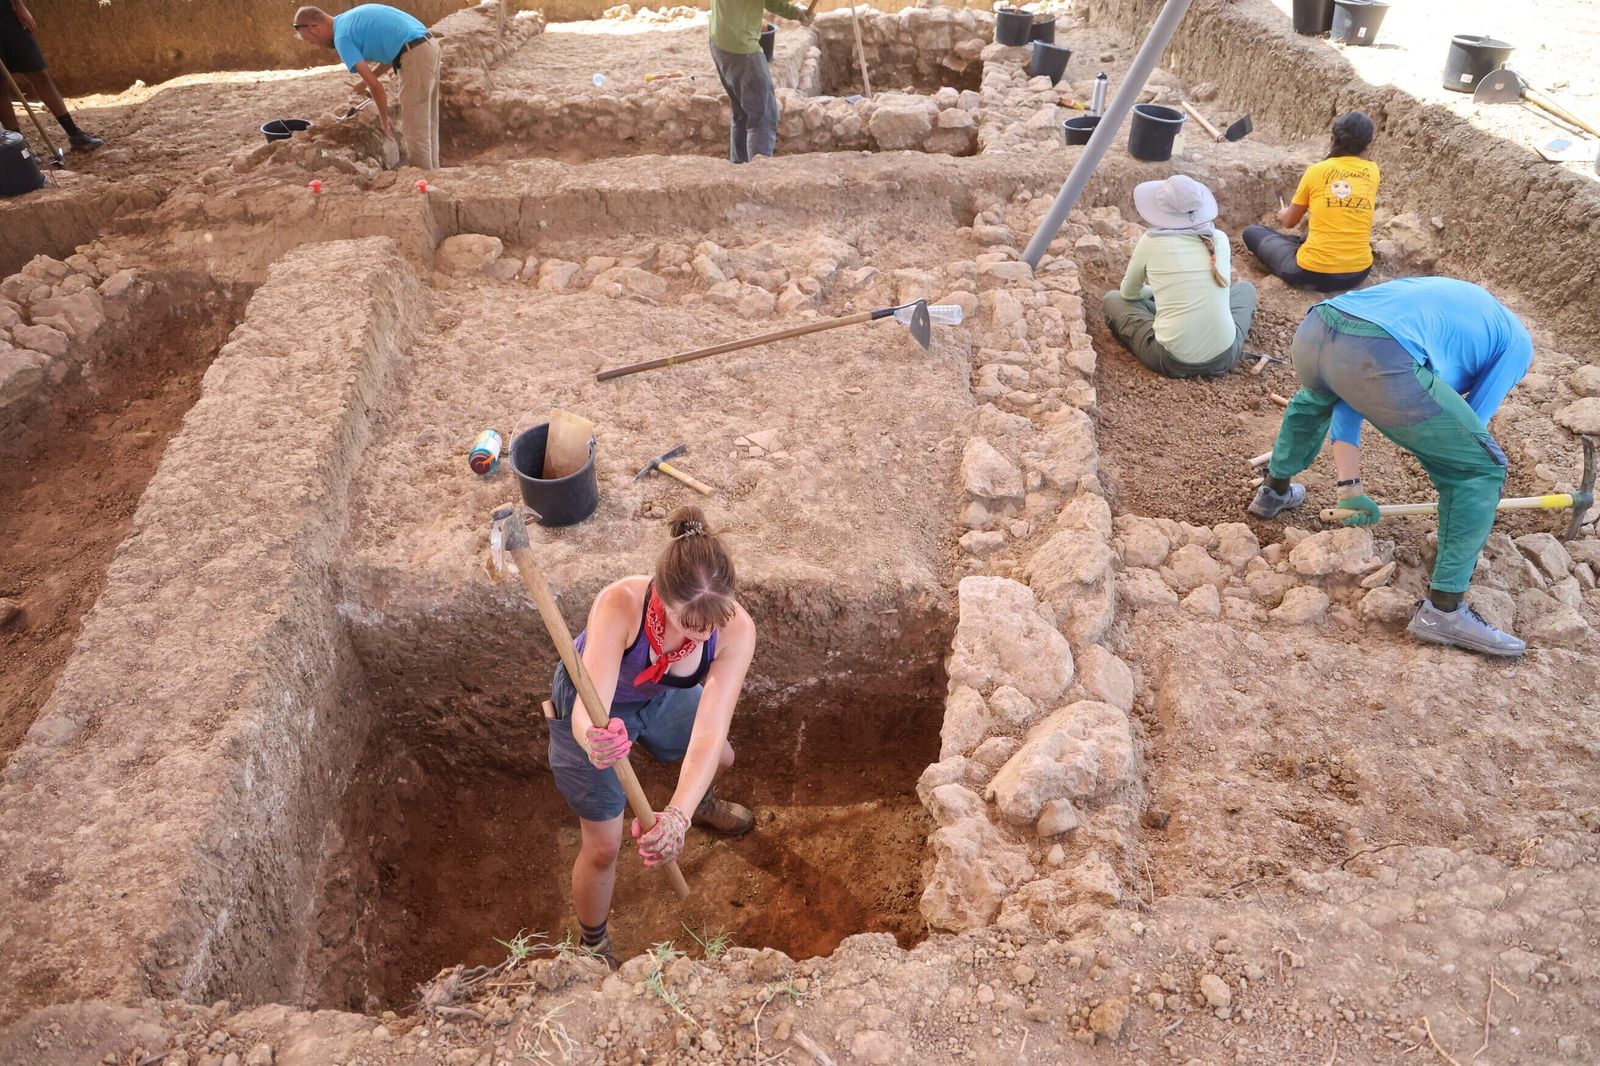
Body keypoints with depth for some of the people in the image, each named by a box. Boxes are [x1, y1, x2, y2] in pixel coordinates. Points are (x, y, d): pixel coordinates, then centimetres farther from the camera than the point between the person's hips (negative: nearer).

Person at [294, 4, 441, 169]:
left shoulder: (342, 36, -5)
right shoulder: (353, 18, 22)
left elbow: (375, 85, -11)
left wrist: (384, 119, 3)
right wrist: (366, 81, 30)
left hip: (415, 56, -9)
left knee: (414, 129, -1)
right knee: (425, 124, 16)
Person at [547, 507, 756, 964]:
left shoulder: (736, 630, -35)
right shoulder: (619, 605, -44)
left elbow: (709, 733, -42)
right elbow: (587, 709, -49)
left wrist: (677, 816, -55)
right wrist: (593, 741, -72)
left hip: (659, 697, 4)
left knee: (721, 758, 25)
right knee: (604, 846, 6)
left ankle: (700, 802, 65)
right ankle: (594, 946, 38)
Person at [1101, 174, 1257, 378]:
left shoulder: (1151, 241, -3)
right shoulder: (1220, 239, 5)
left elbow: (1128, 293, 15)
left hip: (1172, 361, -3)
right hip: (1224, 357, 3)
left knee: (1112, 299, 20)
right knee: (1246, 288, 33)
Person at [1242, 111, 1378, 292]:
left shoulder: (1317, 170, -3)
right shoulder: (1372, 171, 4)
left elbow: (1289, 222, 10)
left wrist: (1282, 214, 33)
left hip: (1313, 274, -5)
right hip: (1359, 272, 5)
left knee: (1251, 232, 14)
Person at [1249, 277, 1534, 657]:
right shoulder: (1517, 341, 27)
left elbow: (1346, 394, 33)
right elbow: (1472, 423, 23)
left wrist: (1349, 485, 29)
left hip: (1311, 333, 7)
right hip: (1374, 360, -6)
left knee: (1315, 396, 44)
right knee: (1483, 469, 12)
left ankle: (1274, 492, 58)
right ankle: (1443, 610, 14)